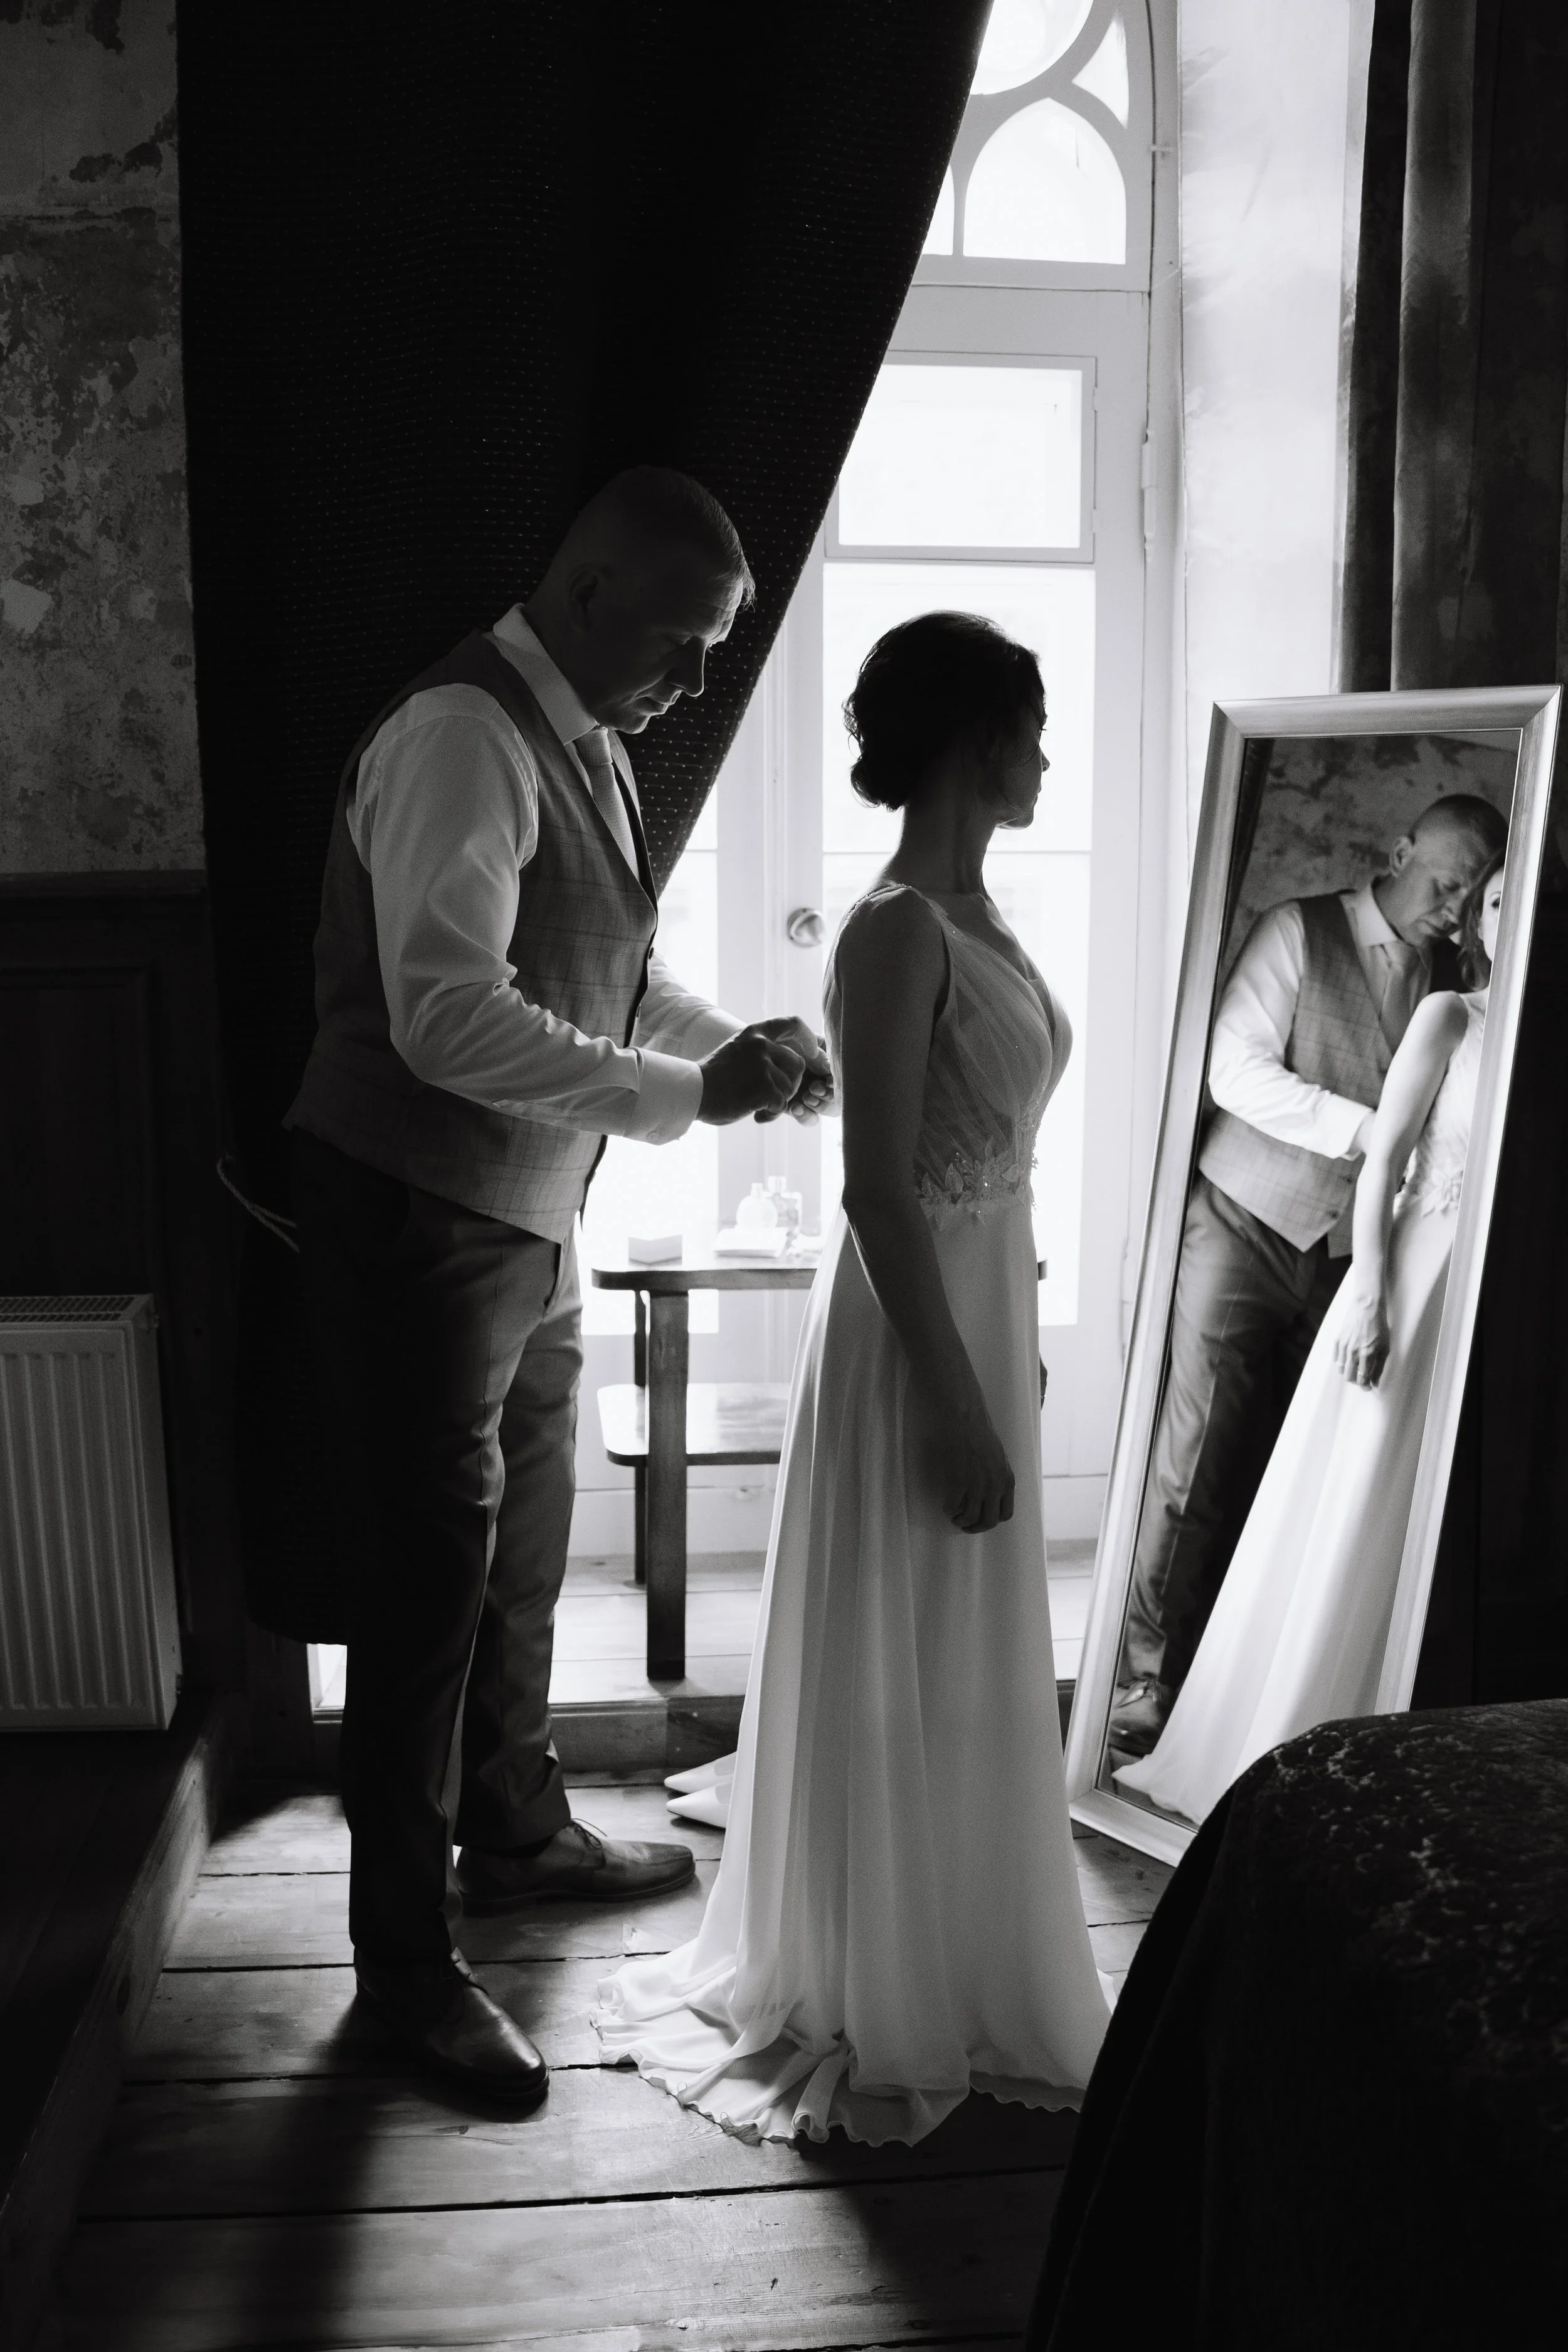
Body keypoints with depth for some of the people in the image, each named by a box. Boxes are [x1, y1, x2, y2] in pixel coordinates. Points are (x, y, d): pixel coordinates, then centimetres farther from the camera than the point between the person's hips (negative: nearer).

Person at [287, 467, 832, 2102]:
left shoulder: (588, 745, 10)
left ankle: (515, 1833, 43)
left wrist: (734, 1044, -1)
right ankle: (405, 1957, 18)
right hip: (417, 1217, -9)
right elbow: (448, 1018, -29)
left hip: (529, 1214, 9)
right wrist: (686, 1093, -27)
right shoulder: (461, 737, -20)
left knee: (525, 1550, 22)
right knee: (430, 1580, 1)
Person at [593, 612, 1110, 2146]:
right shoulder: (898, 932, -19)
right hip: (914, 1328, -10)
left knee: (969, 1666, 20)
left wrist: (1007, 1360, 18)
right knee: (895, 1680, 5)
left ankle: (957, 1975, 38)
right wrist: (955, 1405, -21)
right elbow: (879, 1191, -22)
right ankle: (878, 2012, 24)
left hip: (982, 1303, 10)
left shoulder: (971, 917, 9)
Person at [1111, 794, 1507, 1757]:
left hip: (1352, 1247, 4)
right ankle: (1147, 1677, 2)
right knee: (1199, 1461, -6)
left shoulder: (1453, 975, 10)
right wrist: (1364, 1128, -21)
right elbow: (1237, 1069, -13)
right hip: (1250, 1225, -4)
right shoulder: (1299, 931, -4)